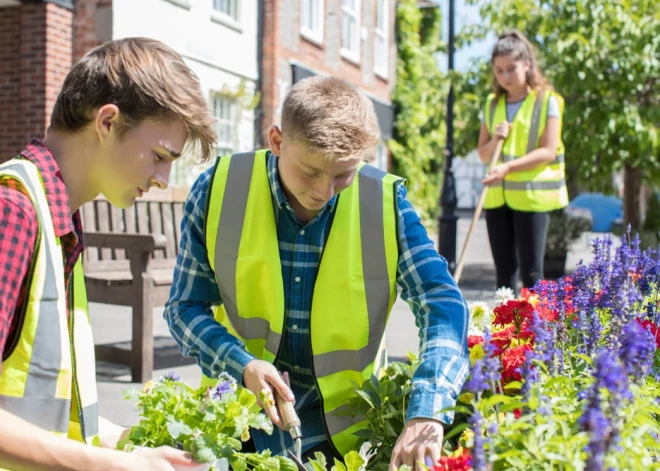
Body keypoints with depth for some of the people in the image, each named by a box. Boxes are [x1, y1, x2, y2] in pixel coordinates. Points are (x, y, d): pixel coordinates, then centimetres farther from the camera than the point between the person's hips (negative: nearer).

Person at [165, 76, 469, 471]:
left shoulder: (386, 201, -8)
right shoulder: (219, 189, -8)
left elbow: (444, 304, -14)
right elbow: (186, 306, -1)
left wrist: (427, 412, -30)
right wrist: (242, 365, -20)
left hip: (344, 424, 0)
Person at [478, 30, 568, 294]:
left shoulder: (546, 101, -3)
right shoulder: (492, 104, 11)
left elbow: (548, 151, -11)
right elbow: (483, 154, 13)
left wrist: (508, 167, -22)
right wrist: (494, 140, -9)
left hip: (532, 196, -5)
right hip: (497, 196, 5)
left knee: (531, 271, -4)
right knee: (504, 270, 9)